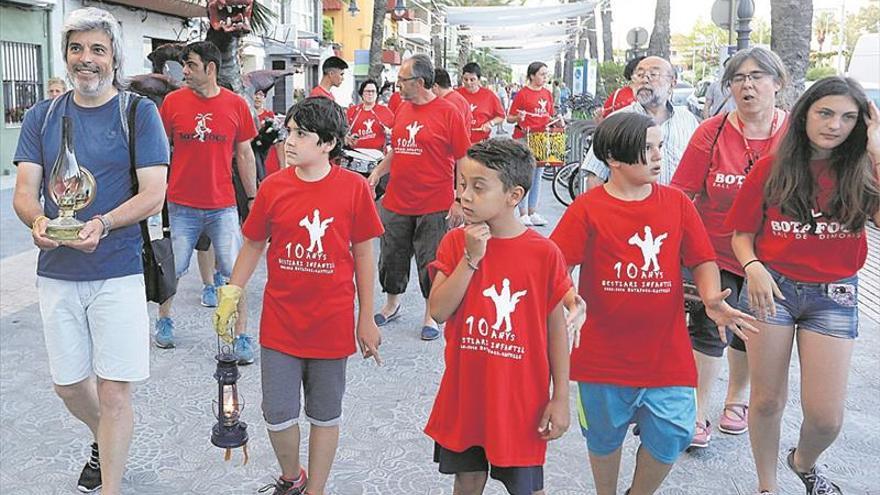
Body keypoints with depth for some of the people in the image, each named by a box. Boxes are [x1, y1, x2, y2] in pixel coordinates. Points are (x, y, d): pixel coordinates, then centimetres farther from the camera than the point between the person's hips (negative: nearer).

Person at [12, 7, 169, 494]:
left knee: (114, 392, -1)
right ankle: (105, 443, 47)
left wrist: (102, 224, -27)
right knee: (67, 384, 18)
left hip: (118, 271, -4)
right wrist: (38, 221, -21)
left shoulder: (139, 113, -4)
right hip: (56, 271, 5)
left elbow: (153, 194, -10)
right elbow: (24, 190, 2)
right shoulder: (40, 117, 8)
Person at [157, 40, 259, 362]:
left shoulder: (236, 104, -2)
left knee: (235, 273, -1)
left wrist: (253, 198, 5)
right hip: (181, 204, 1)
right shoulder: (173, 101, -1)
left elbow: (244, 154, 5)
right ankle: (164, 321, 35)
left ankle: (241, 335, 12)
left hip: (222, 205, 0)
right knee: (171, 269, 11)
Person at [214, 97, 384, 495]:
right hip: (280, 322, 2)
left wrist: (367, 319, 1)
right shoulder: (273, 186, -4)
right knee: (278, 415, 7)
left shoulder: (354, 187, -8)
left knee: (325, 415, 13)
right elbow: (253, 245, 9)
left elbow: (363, 254, -2)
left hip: (332, 323, -1)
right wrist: (230, 294, 5)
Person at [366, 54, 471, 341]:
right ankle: (392, 306, 36)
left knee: (431, 263, 5)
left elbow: (463, 161, -8)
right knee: (392, 258, 15)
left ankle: (431, 317, 21)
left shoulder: (447, 113, -10)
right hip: (396, 203, 6)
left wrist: (459, 202, -11)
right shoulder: (402, 109, 8)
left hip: (434, 207, -6)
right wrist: (376, 173, 5)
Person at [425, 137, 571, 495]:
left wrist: (560, 398, -4)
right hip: (463, 393, 3)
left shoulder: (544, 253, -12)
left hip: (521, 397, -2)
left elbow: (556, 328, -5)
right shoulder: (455, 243, -4)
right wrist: (471, 258, -20)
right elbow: (438, 311, -13)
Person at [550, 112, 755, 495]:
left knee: (670, 437, 2)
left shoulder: (676, 202, 1)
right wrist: (568, 298, -29)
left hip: (666, 350, 2)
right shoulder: (587, 208, -8)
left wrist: (712, 298, -13)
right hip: (604, 352, -1)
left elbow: (703, 260, 5)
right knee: (604, 436, 16)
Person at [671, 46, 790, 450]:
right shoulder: (712, 132, -9)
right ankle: (698, 414, 13)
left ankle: (736, 397, 40)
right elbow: (681, 195, -6)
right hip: (715, 253, -1)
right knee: (708, 329, -4)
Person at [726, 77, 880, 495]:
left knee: (826, 416, 1)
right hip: (772, 286, 0)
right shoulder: (771, 168, -3)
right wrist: (753, 268, -18)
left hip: (833, 295, 1)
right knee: (767, 401, 8)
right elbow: (742, 234, 2)